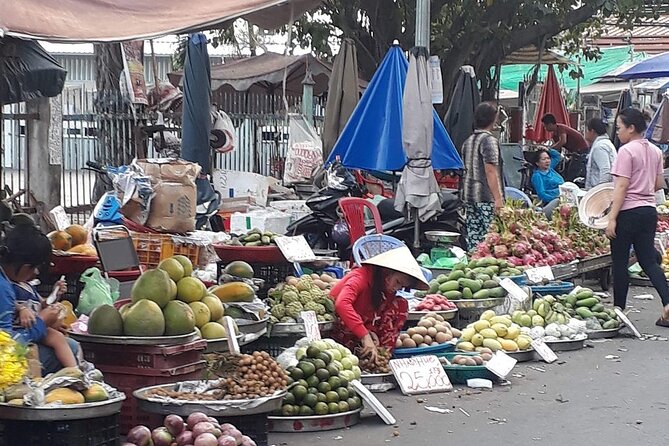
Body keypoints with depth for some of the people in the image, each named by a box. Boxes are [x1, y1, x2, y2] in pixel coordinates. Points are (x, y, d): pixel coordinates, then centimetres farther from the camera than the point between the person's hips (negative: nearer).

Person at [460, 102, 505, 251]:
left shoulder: (468, 141, 15)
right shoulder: (489, 140, -9)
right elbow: (490, 171, -16)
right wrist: (498, 199, -18)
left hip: (469, 195, 8)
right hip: (487, 197, -8)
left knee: (473, 238, 8)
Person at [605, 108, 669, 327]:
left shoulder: (626, 151, -12)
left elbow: (622, 187, -16)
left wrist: (612, 218, -16)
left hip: (629, 211, -7)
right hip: (649, 210, 7)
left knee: (620, 262, 4)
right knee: (649, 260, 8)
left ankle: (618, 310, 10)